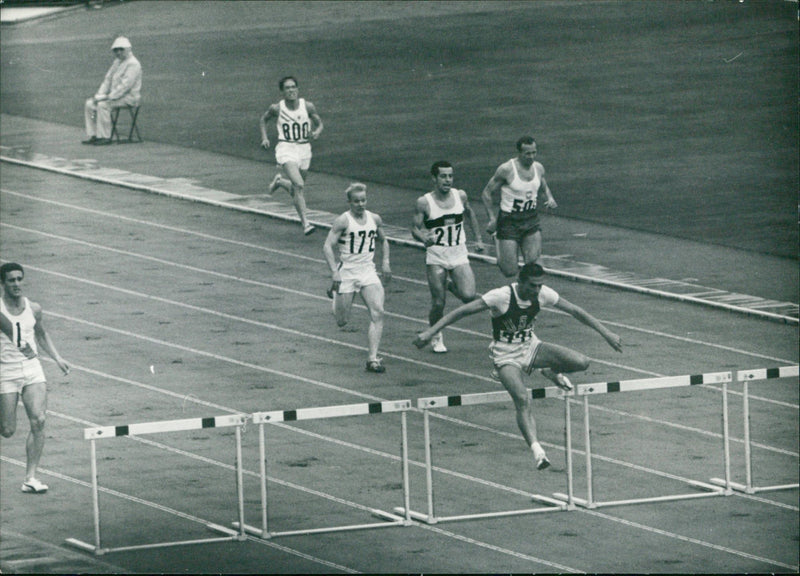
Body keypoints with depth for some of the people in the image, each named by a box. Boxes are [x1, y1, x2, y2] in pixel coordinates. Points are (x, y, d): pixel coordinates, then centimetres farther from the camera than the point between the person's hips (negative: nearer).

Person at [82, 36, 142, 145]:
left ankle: (104, 137, -26)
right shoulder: (117, 62, 17)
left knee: (103, 105, -31)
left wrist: (110, 97, -25)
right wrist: (99, 94, 4)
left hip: (129, 97, -10)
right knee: (89, 104, -2)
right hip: (114, 95, 10)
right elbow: (108, 79, 20)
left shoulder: (133, 64, -13)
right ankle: (92, 135, -5)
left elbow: (126, 85, -22)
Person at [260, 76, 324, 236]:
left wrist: (317, 132, -15)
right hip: (286, 149, -4)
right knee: (299, 185, -22)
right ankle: (305, 223, -20)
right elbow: (263, 120, 12)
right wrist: (264, 138, 0)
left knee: (296, 188, 16)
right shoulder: (277, 108, -7)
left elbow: (319, 123, 7)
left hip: (304, 149, 4)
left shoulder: (308, 106, -5)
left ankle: (279, 181, 49)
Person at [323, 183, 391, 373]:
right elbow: (328, 246, -15)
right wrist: (334, 272, -24)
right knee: (342, 322, 5)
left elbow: (383, 241, 24)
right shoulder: (343, 221, -11)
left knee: (377, 313, -16)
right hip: (346, 272, -3)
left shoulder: (375, 219, 5)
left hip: (368, 272, 3)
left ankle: (373, 359, -15)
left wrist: (385, 262, 10)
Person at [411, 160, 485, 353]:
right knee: (438, 302, -5)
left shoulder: (460, 196, 2)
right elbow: (415, 228, -6)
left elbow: (470, 214, 21)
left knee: (469, 296, -14)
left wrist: (478, 239, 22)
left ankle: (451, 285, 21)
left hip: (459, 254, 3)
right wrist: (424, 238, -27)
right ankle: (436, 337, 22)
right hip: (436, 257, -2)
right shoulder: (424, 203, -8)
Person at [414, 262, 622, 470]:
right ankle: (537, 450, -32)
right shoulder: (502, 296, -25)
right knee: (522, 399, -30)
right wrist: (430, 332, -31)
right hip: (506, 355, -5)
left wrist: (606, 333, 3)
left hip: (530, 346, 5)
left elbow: (576, 311, 1)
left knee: (581, 362, -13)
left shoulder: (542, 294, -11)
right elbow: (462, 311, -25)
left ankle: (550, 372, 19)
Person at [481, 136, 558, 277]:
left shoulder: (538, 168, 1)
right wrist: (492, 218, -15)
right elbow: (486, 193, -7)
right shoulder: (506, 170, -15)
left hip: (531, 220, 4)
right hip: (509, 222, -4)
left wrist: (549, 198, -1)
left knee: (533, 263, -9)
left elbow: (544, 187, 22)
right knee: (510, 271, -3)